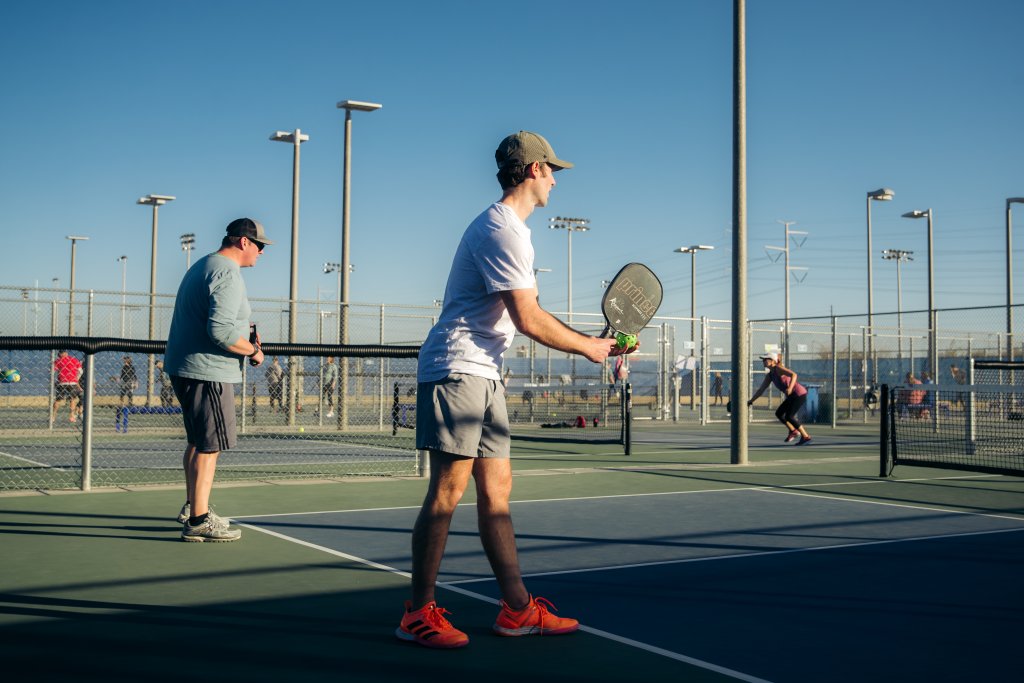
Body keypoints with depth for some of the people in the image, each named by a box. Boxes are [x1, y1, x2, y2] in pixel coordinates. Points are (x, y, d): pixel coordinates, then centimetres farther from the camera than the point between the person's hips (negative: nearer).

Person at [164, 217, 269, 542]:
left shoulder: (202, 266, 19)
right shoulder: (228, 274, -16)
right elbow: (221, 330, -26)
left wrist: (243, 337, 17)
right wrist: (253, 351, -11)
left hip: (184, 369, 11)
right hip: (208, 372, -11)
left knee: (198, 440, 20)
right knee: (209, 446, -7)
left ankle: (192, 506, 32)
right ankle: (198, 522, -4)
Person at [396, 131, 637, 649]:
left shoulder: (508, 228, 20)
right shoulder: (502, 229, -14)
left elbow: (526, 314, 19)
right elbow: (528, 320, -19)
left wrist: (592, 343, 12)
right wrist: (588, 348, -5)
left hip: (482, 373, 10)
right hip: (455, 369, -10)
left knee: (496, 489, 8)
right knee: (448, 489, -8)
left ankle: (516, 609, 12)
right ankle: (419, 614, 0)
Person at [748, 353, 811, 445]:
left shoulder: (778, 368, -17)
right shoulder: (769, 375, 8)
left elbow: (794, 374, -32)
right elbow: (761, 389, 11)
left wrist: (790, 387, -47)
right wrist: (750, 401, 8)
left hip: (799, 394, -9)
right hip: (792, 396, 9)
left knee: (789, 416, -13)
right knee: (779, 413, 9)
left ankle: (806, 437, -1)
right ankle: (793, 431, 24)